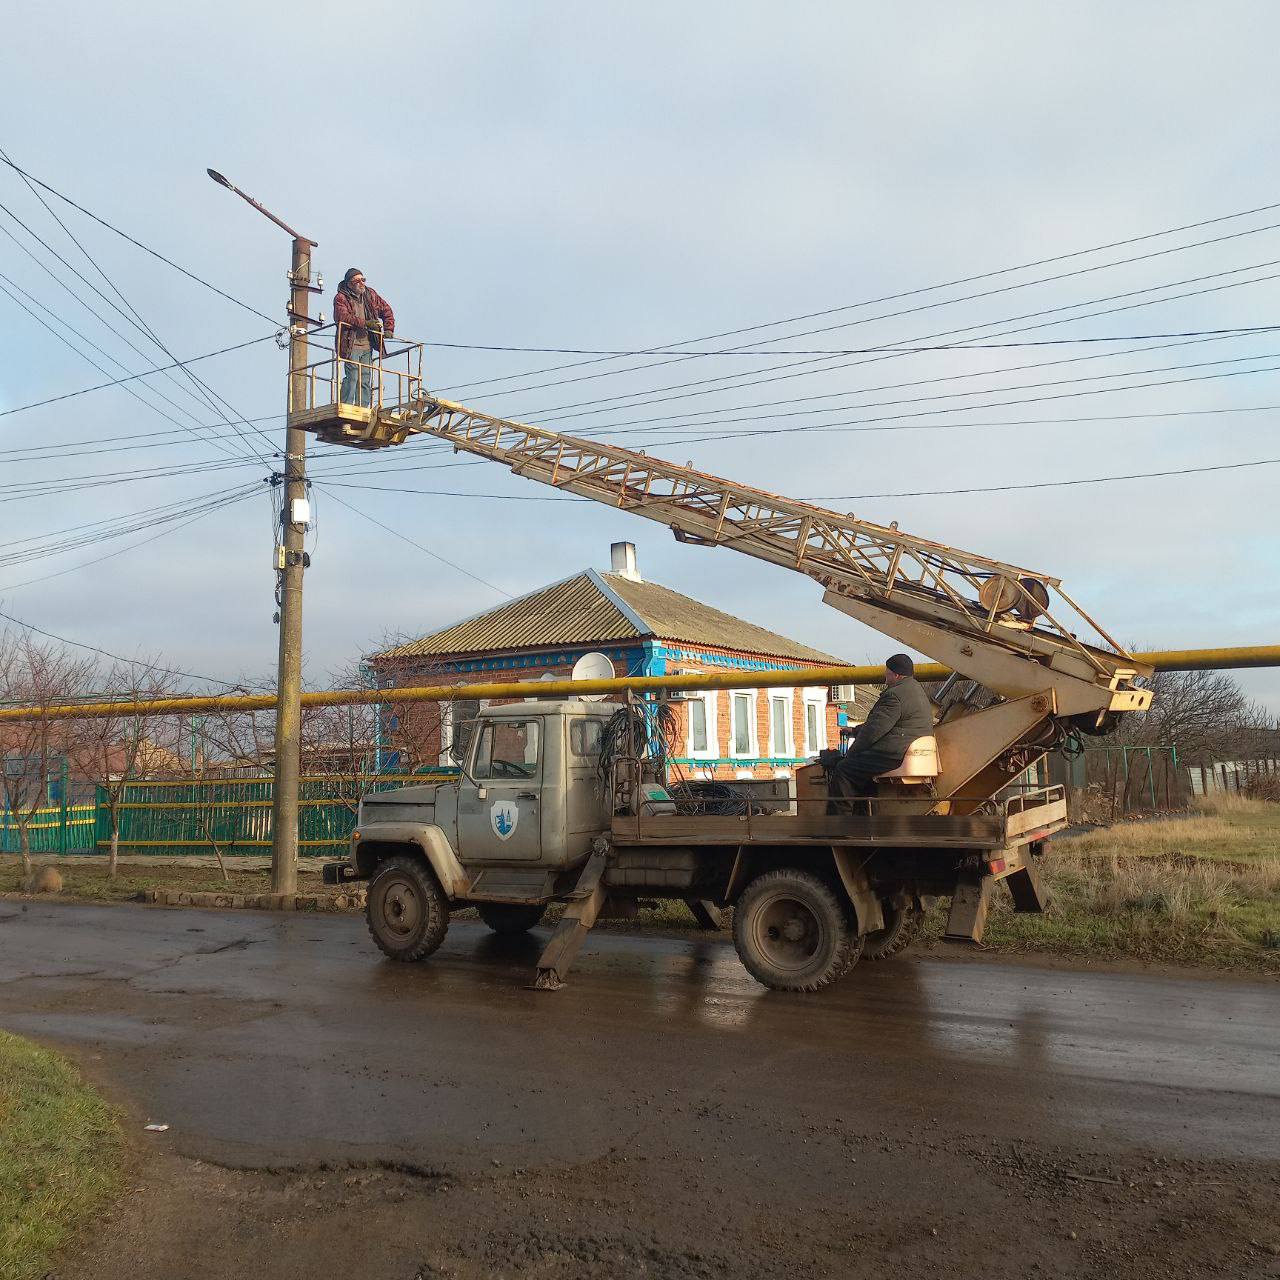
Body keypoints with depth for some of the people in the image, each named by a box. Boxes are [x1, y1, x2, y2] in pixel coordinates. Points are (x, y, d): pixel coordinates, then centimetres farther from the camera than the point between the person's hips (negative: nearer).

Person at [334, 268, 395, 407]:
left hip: (367, 345, 6)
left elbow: (386, 310, 21)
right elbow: (342, 317, -21)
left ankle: (363, 409, 8)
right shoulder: (341, 298, -4)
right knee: (352, 377, -14)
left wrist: (388, 329, 7)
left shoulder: (370, 295, 13)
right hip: (351, 345, -6)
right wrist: (364, 323, -28)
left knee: (365, 379, 4)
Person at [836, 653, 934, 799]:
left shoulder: (894, 695, -16)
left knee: (843, 770, -8)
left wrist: (850, 753, -7)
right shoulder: (916, 689, 19)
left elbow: (873, 730, -18)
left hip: (895, 755, -11)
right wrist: (858, 729, 23)